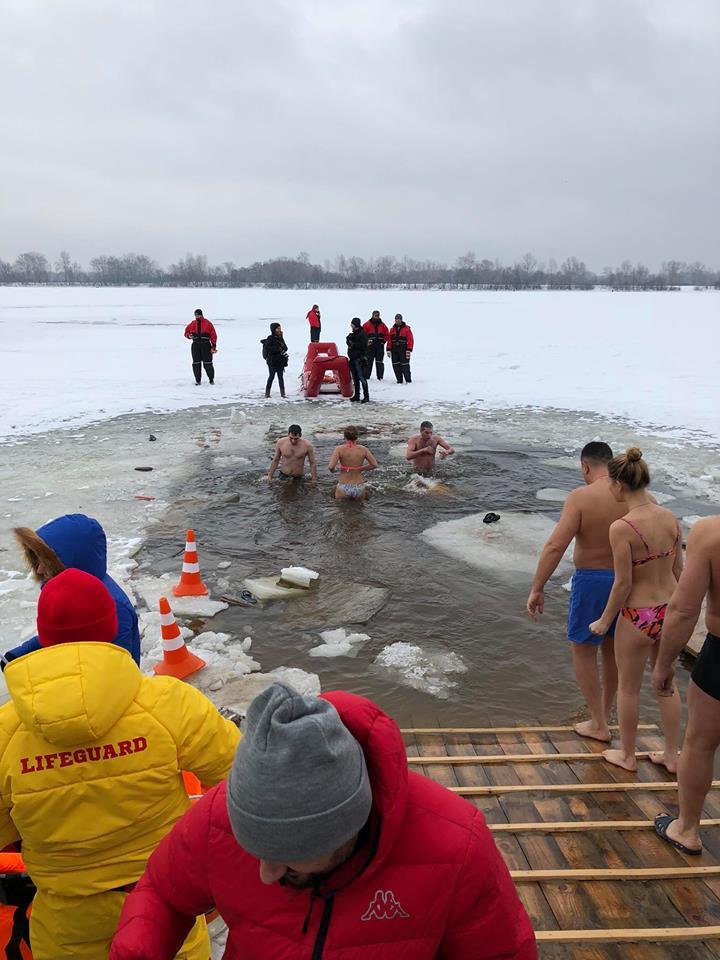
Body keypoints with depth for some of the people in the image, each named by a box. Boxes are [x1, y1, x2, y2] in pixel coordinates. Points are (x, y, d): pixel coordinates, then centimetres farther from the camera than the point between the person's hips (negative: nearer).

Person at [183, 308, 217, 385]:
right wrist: (189, 335, -8)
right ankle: (198, 380, 12)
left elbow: (213, 335, 0)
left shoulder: (207, 323, -1)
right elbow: (186, 332, 16)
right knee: (196, 363, 3)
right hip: (195, 345, 3)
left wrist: (214, 346, -5)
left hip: (206, 345, -3)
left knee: (207, 363, 0)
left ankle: (211, 379, 14)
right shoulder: (192, 324, 7)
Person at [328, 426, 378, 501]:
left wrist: (332, 470, 4)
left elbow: (331, 467, -20)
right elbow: (375, 465, 4)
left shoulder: (339, 449, -10)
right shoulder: (363, 449, -3)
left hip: (343, 488, -2)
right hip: (359, 488, 2)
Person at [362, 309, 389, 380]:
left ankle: (380, 377, 7)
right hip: (370, 345, -2)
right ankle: (366, 376, 2)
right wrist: (366, 341, -9)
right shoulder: (367, 324, 2)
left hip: (380, 346, 2)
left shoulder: (382, 325, 11)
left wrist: (383, 341, 2)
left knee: (379, 362, 4)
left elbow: (387, 334, 15)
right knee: (368, 361, -2)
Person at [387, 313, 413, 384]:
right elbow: (389, 340, 12)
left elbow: (410, 340, -6)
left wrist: (409, 350, -13)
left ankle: (408, 380, 0)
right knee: (396, 365, 4)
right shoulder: (392, 329, 13)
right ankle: (399, 380, 13)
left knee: (405, 365, -7)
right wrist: (388, 350, 5)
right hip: (394, 350, 5)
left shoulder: (406, 329, -1)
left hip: (403, 350, -5)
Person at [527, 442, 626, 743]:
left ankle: (598, 724, 19)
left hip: (592, 582, -5)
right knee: (612, 648, 22)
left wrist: (537, 589, -16)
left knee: (583, 650, 12)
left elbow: (555, 546, -23)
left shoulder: (581, 497, -17)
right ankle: (605, 712, 40)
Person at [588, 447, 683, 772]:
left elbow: (623, 583, -19)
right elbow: (679, 569, 5)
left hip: (639, 617, -6)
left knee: (628, 688, 16)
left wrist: (605, 620, -4)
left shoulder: (622, 528, -23)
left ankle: (627, 756, 33)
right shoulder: (670, 518, -4)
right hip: (670, 610, 6)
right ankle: (671, 755, 37)